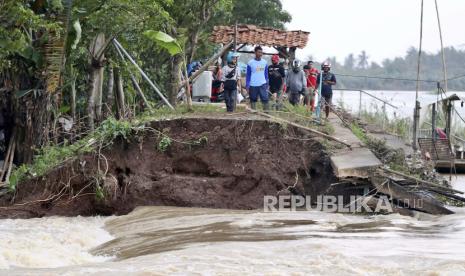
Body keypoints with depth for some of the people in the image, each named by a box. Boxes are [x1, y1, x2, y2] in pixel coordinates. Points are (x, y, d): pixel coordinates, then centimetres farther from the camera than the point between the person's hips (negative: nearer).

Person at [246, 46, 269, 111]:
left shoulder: (264, 62, 7)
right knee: (253, 100, 6)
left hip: (262, 84, 2)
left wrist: (267, 84, 11)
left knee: (265, 99, -10)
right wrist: (247, 86, -5)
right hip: (253, 85, -2)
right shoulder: (250, 63, -2)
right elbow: (248, 75, 1)